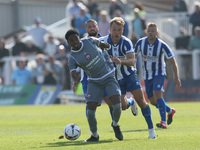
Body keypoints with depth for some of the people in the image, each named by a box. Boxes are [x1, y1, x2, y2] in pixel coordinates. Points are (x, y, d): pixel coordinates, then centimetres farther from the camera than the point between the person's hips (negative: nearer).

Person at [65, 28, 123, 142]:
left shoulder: (89, 41, -5)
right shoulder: (72, 58, -9)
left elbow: (101, 44, 15)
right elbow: (73, 71, -26)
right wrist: (75, 81, -47)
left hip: (109, 77, 0)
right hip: (94, 82, 0)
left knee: (117, 105, -19)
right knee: (90, 111, -12)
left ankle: (115, 125, 13)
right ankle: (94, 135, 13)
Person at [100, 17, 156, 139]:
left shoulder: (126, 42, -15)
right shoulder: (103, 41, -11)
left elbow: (132, 61, -26)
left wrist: (121, 61, -43)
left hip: (129, 75, -1)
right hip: (115, 78, 1)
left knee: (141, 100, -9)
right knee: (122, 106, -12)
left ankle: (151, 128, 3)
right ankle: (130, 102, 27)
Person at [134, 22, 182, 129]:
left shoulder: (162, 45, -19)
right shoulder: (140, 42, -11)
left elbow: (173, 61, -13)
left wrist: (176, 78, -15)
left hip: (159, 73, -5)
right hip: (147, 75, 5)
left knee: (157, 94, -27)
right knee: (152, 101, 7)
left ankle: (163, 122, -28)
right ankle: (170, 111, 35)